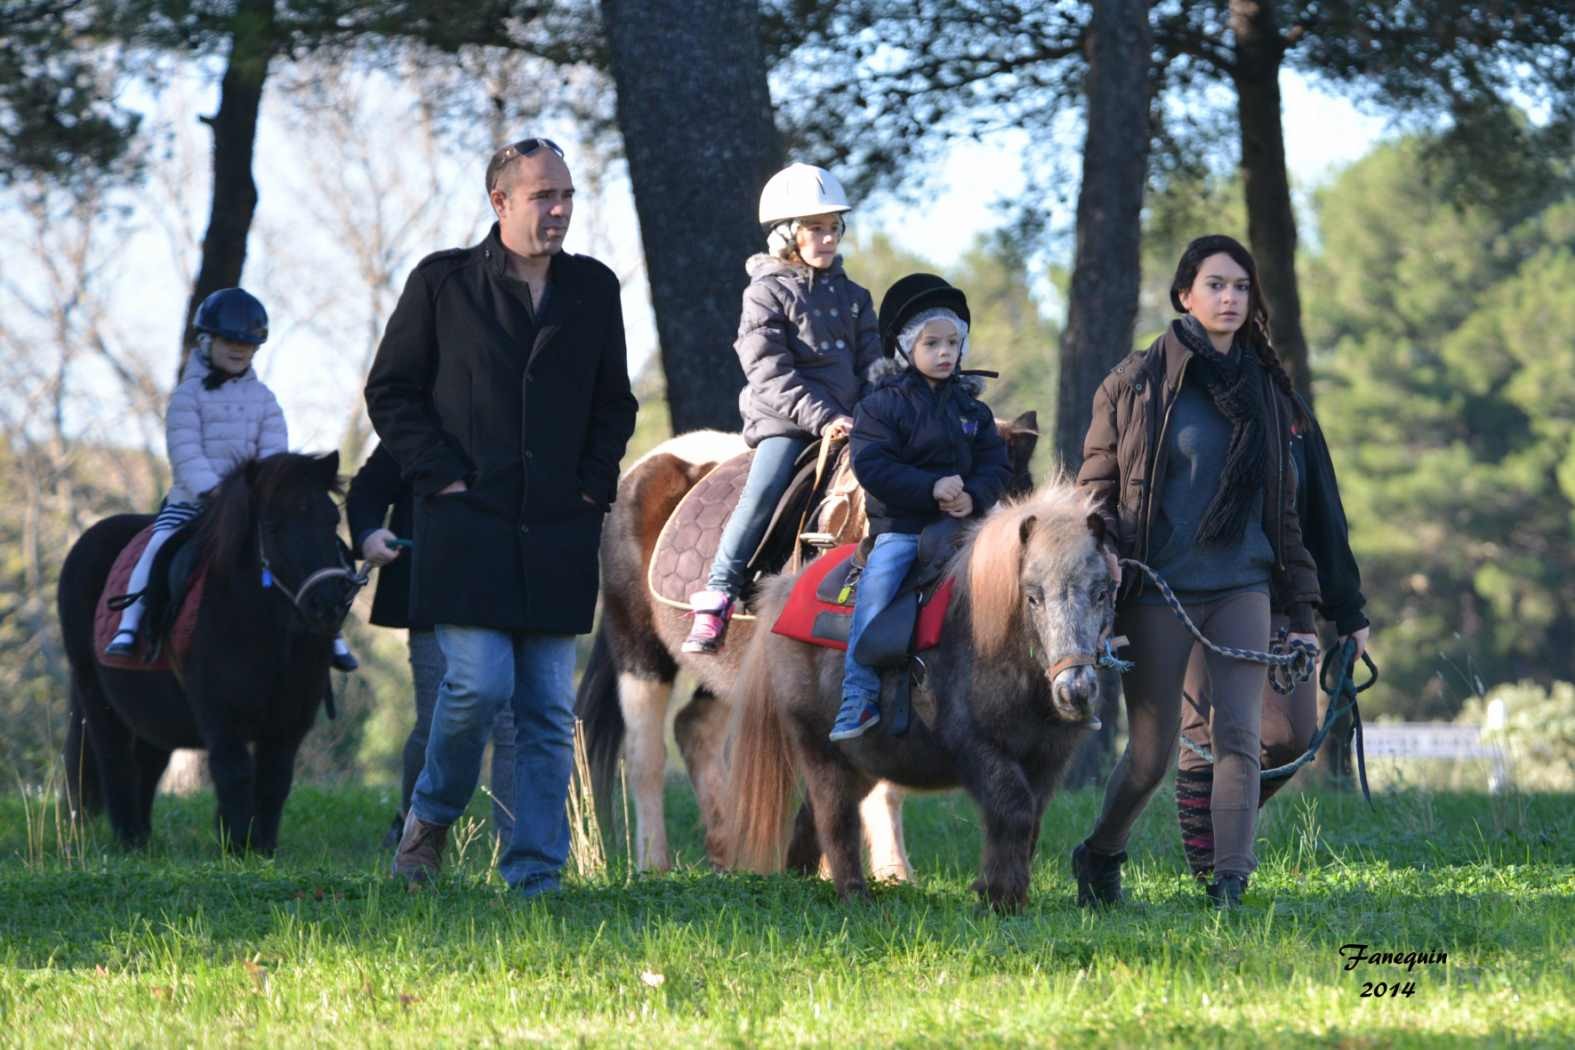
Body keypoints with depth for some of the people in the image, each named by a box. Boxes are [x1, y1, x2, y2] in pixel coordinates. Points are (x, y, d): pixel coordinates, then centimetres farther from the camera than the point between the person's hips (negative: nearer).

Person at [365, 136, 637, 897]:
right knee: (480, 684, -14)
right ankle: (431, 817, 11)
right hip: (467, 525, -3)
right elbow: (389, 390, 5)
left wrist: (593, 485, 6)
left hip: (556, 536, 3)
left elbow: (614, 402, 20)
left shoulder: (594, 289, 11)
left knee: (548, 710, 1)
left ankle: (534, 872, 5)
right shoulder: (442, 283, 2)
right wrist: (439, 476, -5)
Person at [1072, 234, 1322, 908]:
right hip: (1158, 591, -3)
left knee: (1238, 734, -11)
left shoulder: (1266, 390, 10)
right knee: (1151, 752, 3)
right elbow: (1096, 492, -1)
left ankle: (1229, 888, -14)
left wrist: (1300, 612, 11)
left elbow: (1284, 507, 15)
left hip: (1242, 588, 3)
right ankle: (1099, 858, 29)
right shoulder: (1137, 383, -1)